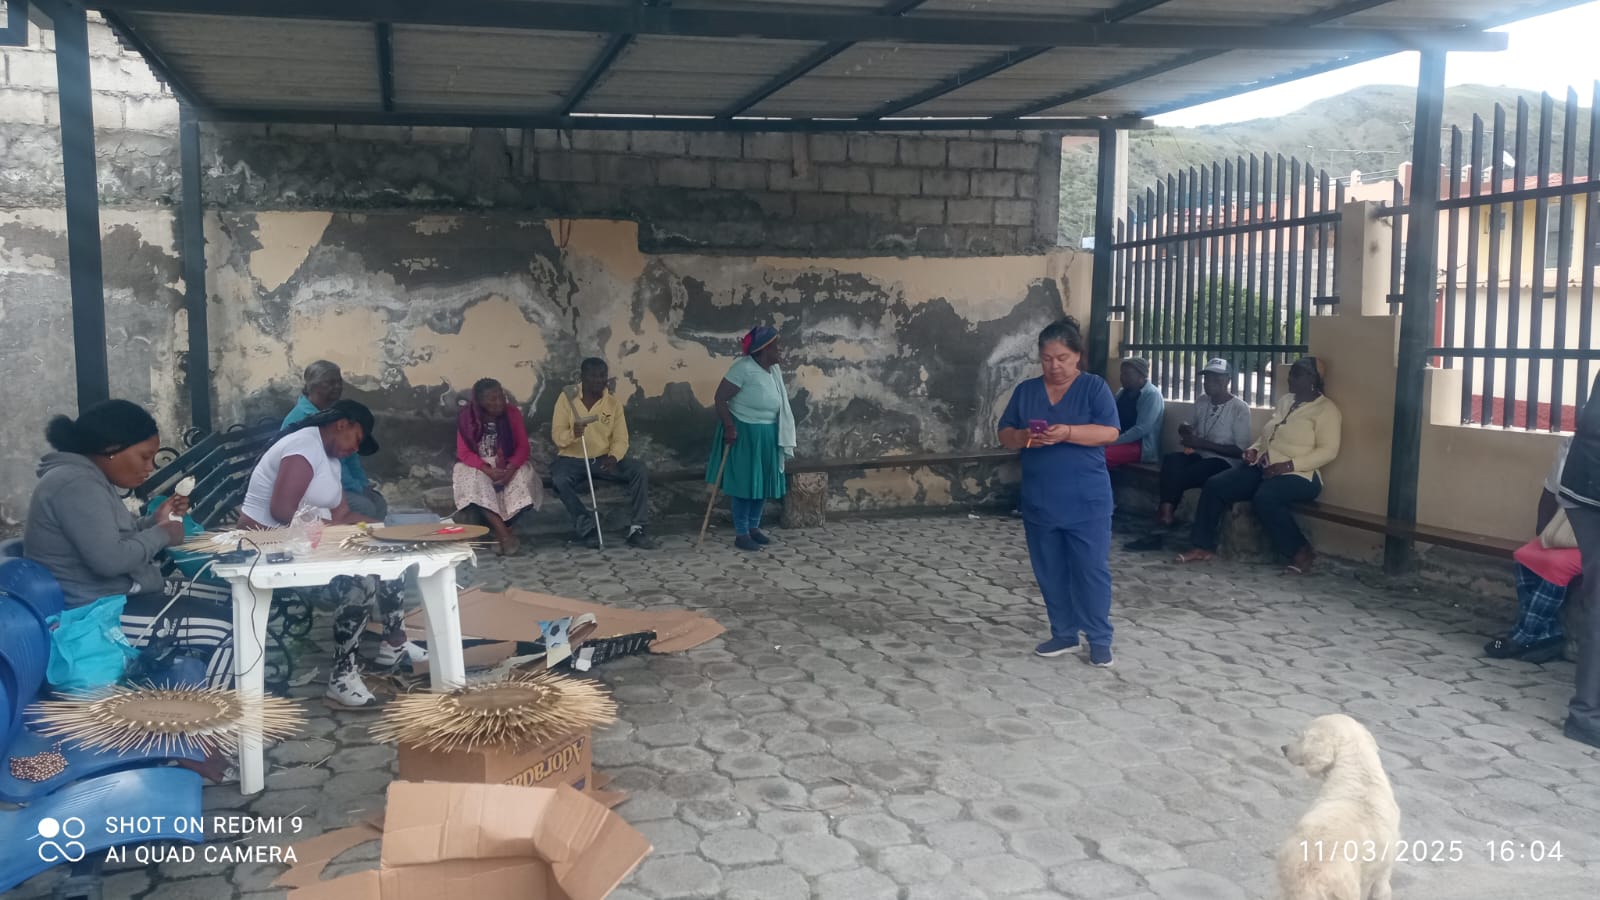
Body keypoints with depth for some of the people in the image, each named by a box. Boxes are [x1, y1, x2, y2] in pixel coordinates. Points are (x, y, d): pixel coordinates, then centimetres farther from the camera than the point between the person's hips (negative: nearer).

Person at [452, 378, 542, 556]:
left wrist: (511, 468, -26)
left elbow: (523, 446, -7)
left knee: (524, 477, -29)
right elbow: (464, 453, -11)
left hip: (508, 465, 1)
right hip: (478, 466, -1)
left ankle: (498, 529, -20)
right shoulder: (467, 417, -11)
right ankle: (504, 533, -36)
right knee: (473, 481, -33)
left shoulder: (512, 412, -7)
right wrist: (488, 470, -26)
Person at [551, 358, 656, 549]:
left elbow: (621, 439, -2)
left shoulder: (614, 402, 0)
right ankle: (587, 529, -20)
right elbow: (557, 436, -10)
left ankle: (636, 529, -18)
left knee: (640, 471, -21)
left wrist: (614, 457, -24)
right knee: (560, 480, -36)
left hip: (603, 459, 3)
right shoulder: (567, 398, -7)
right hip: (572, 459, -2)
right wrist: (573, 433, -33)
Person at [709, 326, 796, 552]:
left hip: (768, 435, 8)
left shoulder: (775, 369, 4)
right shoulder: (744, 368, -20)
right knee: (744, 482, -3)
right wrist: (729, 427, -22)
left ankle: (754, 527, 26)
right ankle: (741, 534, 3)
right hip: (744, 433, -8)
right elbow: (720, 398, -19)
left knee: (764, 481, 12)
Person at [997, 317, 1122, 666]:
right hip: (1039, 501, 4)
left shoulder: (1095, 387, -2)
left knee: (1091, 569, -1)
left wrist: (1068, 432, -26)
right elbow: (1005, 434, 8)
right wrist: (1024, 437, -15)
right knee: (1050, 571, 10)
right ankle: (1064, 634, 23)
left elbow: (1109, 432, -11)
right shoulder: (1026, 391, 8)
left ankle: (1100, 639, 9)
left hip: (1087, 501, -4)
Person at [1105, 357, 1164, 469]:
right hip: (1120, 441, 7)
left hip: (1142, 446, -7)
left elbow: (1141, 429, -19)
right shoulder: (1122, 393, 15)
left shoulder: (1152, 395, -10)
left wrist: (1113, 442, -22)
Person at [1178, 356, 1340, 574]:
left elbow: (1328, 450, -14)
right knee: (1214, 486, -11)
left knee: (1264, 499, -38)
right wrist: (1254, 449, 4)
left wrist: (1289, 465, -22)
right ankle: (1204, 546, -4)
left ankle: (1301, 551, -19)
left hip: (1298, 475, -8)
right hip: (1262, 467, 8)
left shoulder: (1325, 409, -5)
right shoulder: (1284, 401, 18)